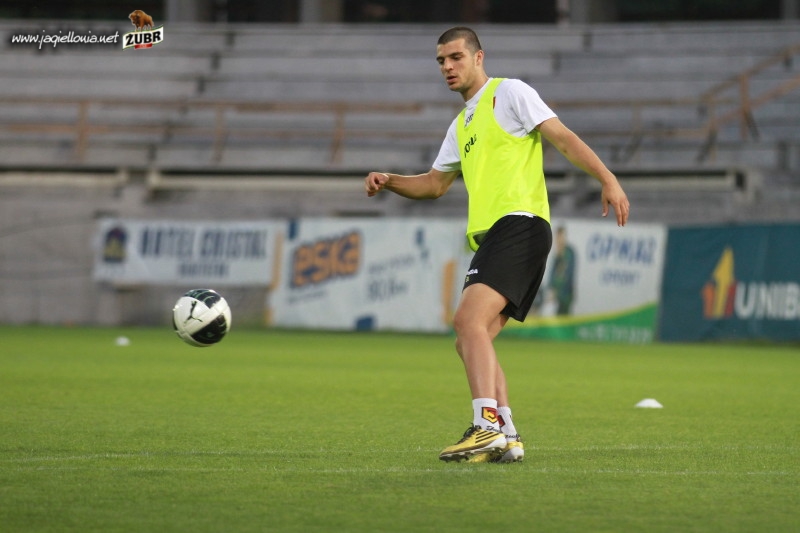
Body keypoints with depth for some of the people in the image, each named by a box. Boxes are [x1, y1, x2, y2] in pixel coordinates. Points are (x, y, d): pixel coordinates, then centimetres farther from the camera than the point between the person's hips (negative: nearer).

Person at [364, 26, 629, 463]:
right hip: (488, 238, 9)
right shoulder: (461, 125, 27)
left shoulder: (509, 93, 2)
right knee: (471, 341, 3)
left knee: (469, 319, -24)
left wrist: (608, 180, -17)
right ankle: (506, 440, 2)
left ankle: (488, 425, -33)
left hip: (519, 223, -9)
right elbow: (436, 183, 35)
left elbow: (564, 139, -6)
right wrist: (390, 182, 17)